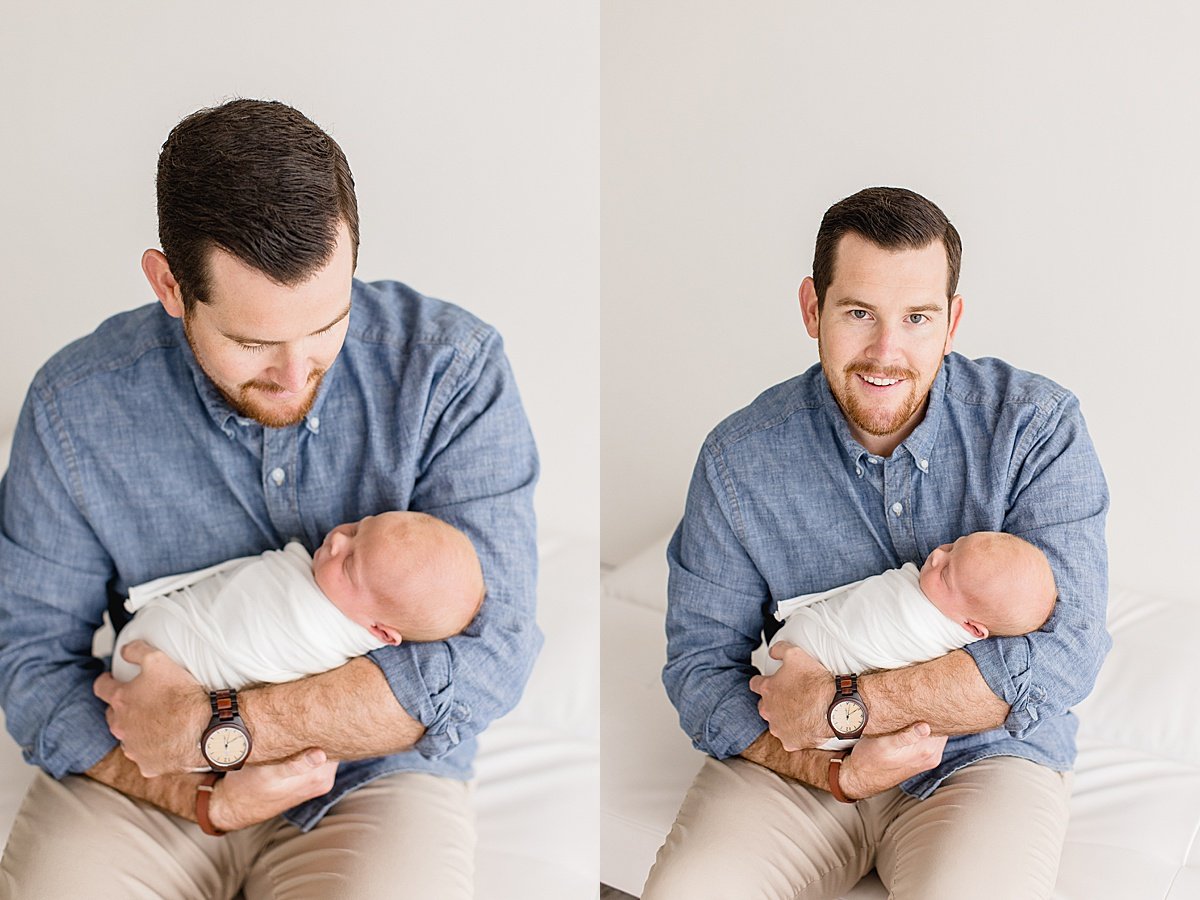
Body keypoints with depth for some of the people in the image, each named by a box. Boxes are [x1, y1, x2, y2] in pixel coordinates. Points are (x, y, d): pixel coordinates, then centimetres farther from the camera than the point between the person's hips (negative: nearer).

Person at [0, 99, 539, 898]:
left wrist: (215, 726, -22)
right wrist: (197, 796, -19)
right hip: (148, 777, 2)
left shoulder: (453, 368, -17)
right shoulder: (75, 405, -10)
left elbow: (489, 653, -21)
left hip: (378, 774, -1)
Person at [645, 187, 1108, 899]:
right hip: (797, 760, 1)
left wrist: (842, 703, -21)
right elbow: (700, 665, -4)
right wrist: (835, 773, -20)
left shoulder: (1038, 426, -12)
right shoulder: (739, 459, -8)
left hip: (985, 752, -1)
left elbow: (1066, 652, -19)